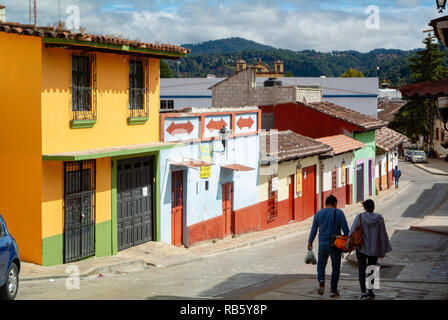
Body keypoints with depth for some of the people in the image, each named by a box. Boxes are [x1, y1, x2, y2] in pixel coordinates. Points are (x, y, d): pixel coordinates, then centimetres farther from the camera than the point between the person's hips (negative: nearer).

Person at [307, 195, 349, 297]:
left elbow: (313, 230, 7)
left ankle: (321, 281, -9)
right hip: (336, 245, -2)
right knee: (335, 267, 11)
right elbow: (345, 229, -9)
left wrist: (310, 242, 19)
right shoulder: (339, 213, -5)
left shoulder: (318, 214, 2)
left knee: (321, 264, 18)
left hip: (323, 244, 2)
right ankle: (333, 290, 10)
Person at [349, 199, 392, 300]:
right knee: (372, 269, 18)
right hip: (375, 249, 2)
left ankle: (363, 292, -11)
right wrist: (383, 251, 5)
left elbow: (352, 232, -7)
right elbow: (383, 236, -3)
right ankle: (370, 292, 25)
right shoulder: (379, 218, -7)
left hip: (361, 248, -2)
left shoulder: (359, 217, -10)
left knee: (362, 270, 2)